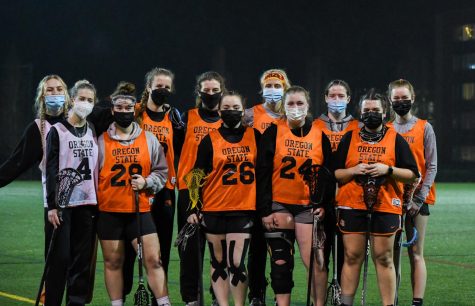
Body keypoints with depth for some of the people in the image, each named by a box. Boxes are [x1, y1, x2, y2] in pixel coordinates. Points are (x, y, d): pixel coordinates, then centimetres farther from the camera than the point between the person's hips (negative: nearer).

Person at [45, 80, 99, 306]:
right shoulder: (57, 131, -1)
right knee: (60, 257, -6)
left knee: (83, 258, 4)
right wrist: (52, 205, -12)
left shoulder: (93, 133, 14)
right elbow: (51, 170, -5)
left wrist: (99, 202, 9)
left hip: (87, 204, 5)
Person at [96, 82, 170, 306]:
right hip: (109, 212, 0)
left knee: (153, 259, -6)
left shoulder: (149, 139, 7)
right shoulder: (102, 141, 3)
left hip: (140, 211, 0)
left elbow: (162, 171, 11)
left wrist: (146, 182, -8)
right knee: (113, 262, 6)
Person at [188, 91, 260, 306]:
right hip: (213, 210, 1)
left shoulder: (255, 136, 5)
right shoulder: (209, 141, 2)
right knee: (218, 262, 7)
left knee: (236, 263, -9)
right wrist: (193, 209, -3)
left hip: (243, 209, 0)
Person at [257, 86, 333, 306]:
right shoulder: (273, 133, 1)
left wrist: (323, 203, -2)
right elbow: (262, 174, -1)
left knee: (315, 260, -8)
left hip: (309, 207, 0)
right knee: (280, 261, 1)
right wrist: (265, 210, -5)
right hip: (279, 206, 0)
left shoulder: (320, 136, 6)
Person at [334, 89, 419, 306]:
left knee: (383, 258, 1)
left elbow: (412, 174, 3)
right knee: (352, 257, 2)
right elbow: (335, 174, 9)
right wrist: (354, 170, -10)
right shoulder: (349, 138, 10)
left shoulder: (396, 139, 7)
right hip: (352, 206, 1)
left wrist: (388, 170, -12)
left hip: (385, 207, -1)